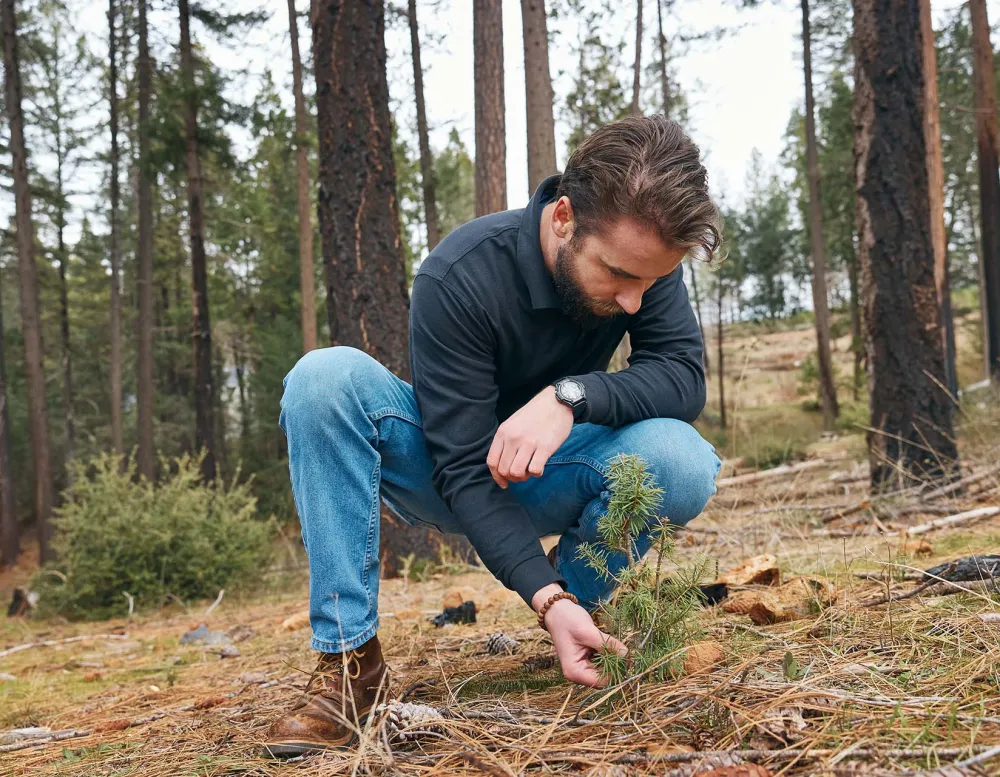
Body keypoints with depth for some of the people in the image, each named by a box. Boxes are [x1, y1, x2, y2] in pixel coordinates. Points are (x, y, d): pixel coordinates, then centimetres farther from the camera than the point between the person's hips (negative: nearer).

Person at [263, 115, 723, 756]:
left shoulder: (646, 256, -16)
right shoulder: (457, 280, -28)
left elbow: (686, 378, -22)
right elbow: (465, 469, -30)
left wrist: (572, 395, -39)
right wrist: (545, 598, -41)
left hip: (547, 475, 2)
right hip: (454, 479, -2)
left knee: (684, 461, -30)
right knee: (325, 376, -31)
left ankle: (584, 599, 0)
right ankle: (351, 661, -26)